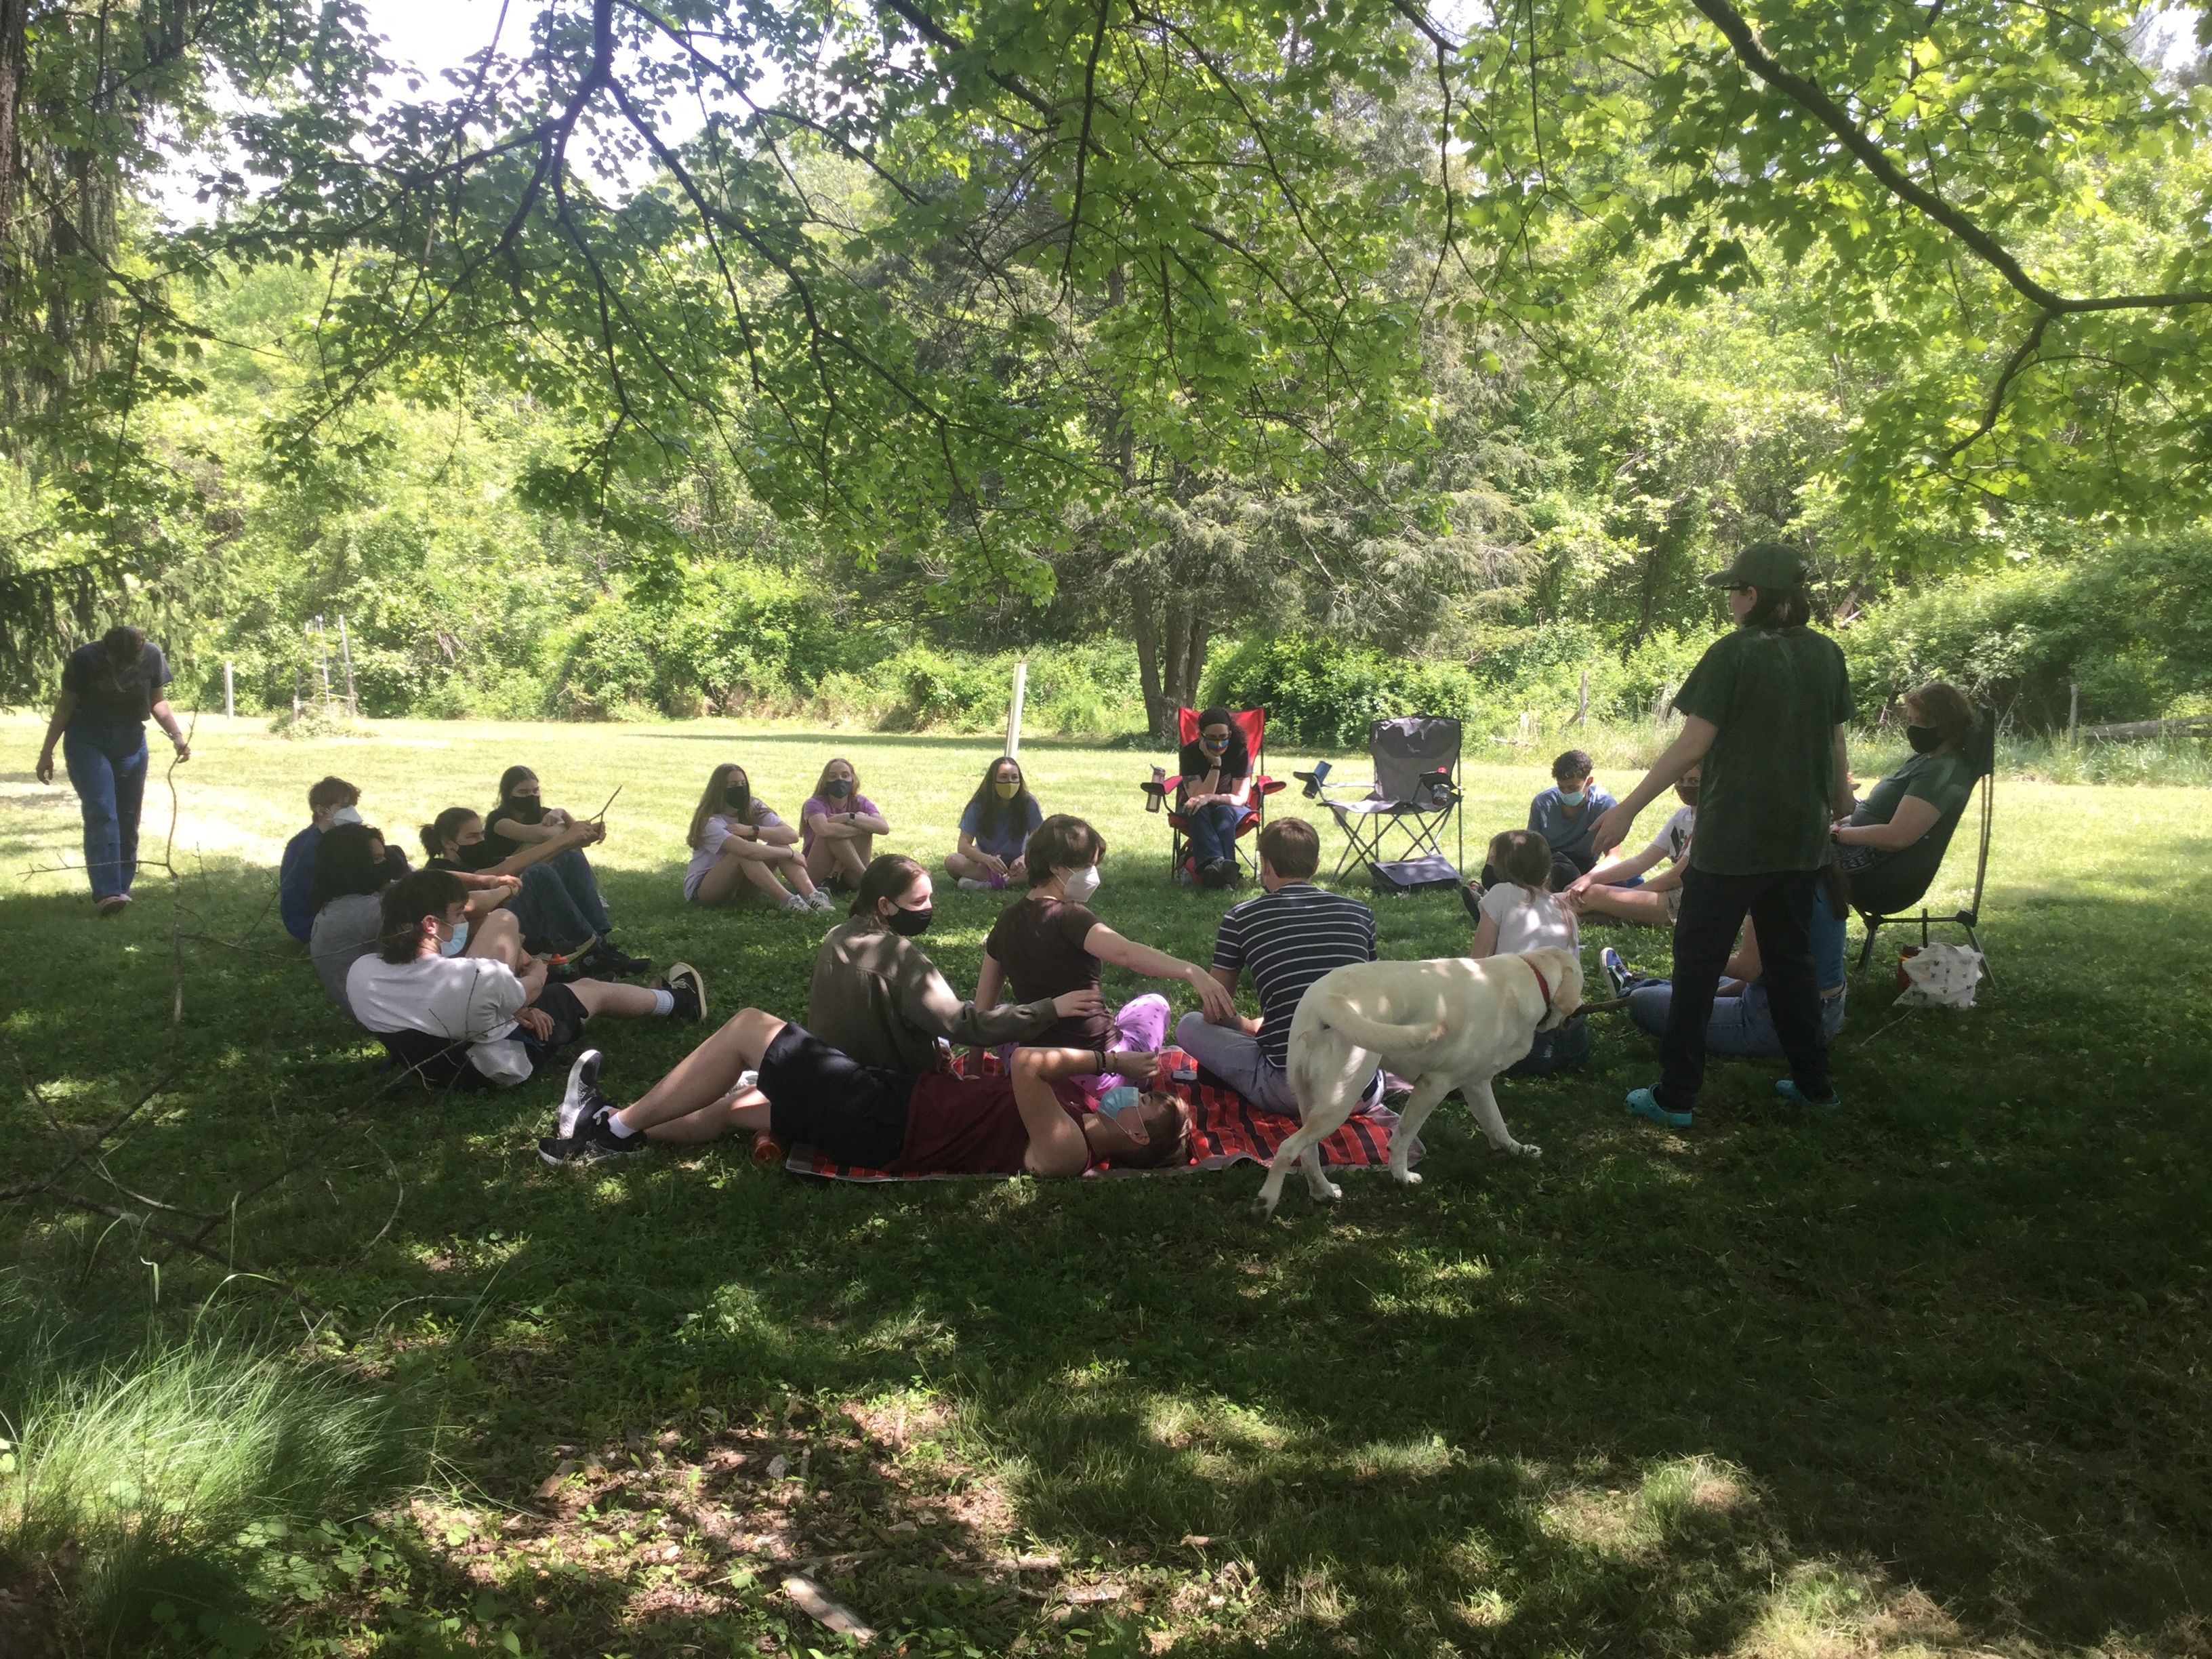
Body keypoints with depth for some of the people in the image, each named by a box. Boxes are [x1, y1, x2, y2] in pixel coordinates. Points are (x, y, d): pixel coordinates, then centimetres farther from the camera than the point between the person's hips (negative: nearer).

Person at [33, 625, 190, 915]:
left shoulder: (152, 657, -12)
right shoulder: (84, 660, -18)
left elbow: (157, 702, 3)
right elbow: (65, 707, -5)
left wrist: (177, 735, -12)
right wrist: (47, 752, -2)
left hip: (130, 742, 3)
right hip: (88, 741, -3)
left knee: (128, 818, 5)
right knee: (101, 814, -16)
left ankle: (121, 888, 15)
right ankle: (106, 893, -22)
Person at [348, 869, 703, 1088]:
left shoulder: (360, 974, -23)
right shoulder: (472, 977, -40)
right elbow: (530, 990, -15)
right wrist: (536, 967, 9)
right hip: (508, 1059, -6)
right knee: (593, 990, 19)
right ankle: (677, 1001, 48)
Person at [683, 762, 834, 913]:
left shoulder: (753, 808, -3)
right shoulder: (709, 822, -22)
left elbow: (792, 835, -17)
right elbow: (745, 849, -39)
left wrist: (752, 830, -30)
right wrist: (792, 854, -33)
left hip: (737, 883, 6)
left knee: (779, 844, -19)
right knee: (744, 852, -33)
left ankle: (812, 895, -39)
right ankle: (787, 900, -40)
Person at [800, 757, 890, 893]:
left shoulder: (860, 803, 2)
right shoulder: (815, 804, -9)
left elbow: (884, 827, -19)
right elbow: (823, 830, -34)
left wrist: (849, 818, -28)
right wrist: (865, 829, -25)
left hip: (848, 877, 3)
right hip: (816, 876, -3)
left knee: (862, 818, -17)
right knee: (833, 832, -29)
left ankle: (835, 877, -20)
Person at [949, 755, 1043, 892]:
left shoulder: (1028, 804, -10)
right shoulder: (978, 806, -11)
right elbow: (963, 845, -17)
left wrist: (1024, 858, -35)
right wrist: (987, 859, -38)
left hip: (1016, 864, 0)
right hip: (985, 863, 0)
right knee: (952, 861, -29)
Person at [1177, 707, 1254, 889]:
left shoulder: (1240, 751, -16)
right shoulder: (1190, 753, -16)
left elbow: (1240, 798, -21)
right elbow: (1198, 797, -23)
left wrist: (1209, 798, -37)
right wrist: (1215, 765, -32)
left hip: (1230, 808, 0)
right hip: (1195, 810, 0)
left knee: (1224, 811, -35)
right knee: (1198, 811, -35)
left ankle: (1211, 867, -56)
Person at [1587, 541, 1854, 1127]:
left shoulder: (1733, 654, -12)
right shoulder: (1826, 655, 5)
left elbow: (1692, 746, -15)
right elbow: (1836, 747, 12)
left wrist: (1628, 809, -11)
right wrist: (1841, 805, 29)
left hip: (1733, 837, -6)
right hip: (1801, 837, 6)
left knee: (1698, 960, 2)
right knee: (1791, 957, 18)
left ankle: (1676, 1095, 5)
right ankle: (1813, 1083, 25)